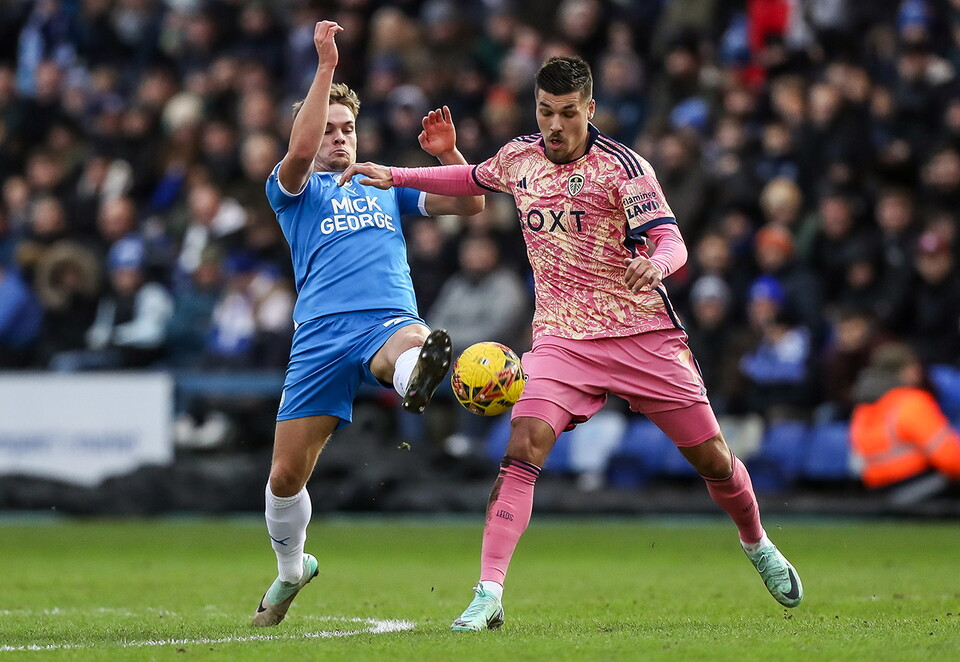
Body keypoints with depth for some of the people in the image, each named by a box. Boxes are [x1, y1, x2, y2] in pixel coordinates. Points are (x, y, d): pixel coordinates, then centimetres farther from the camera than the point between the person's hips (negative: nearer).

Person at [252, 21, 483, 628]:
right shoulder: (296, 190, 16)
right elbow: (299, 151, -8)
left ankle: (416, 379, -76)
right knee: (287, 474, 2)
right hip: (321, 335, 0)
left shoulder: (386, 187, 27)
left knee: (412, 344, -40)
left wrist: (448, 152, 4)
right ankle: (291, 568, 27)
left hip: (390, 321, 0)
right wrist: (327, 66, -14)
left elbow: (471, 203, 23)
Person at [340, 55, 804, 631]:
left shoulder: (621, 165, -11)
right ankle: (488, 595, -23)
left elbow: (671, 242, -19)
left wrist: (654, 262, -42)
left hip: (643, 334, -2)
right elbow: (473, 179, 27)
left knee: (713, 457, 3)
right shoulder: (519, 157, 4)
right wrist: (395, 175, 19)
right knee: (522, 449, -20)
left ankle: (757, 545, 34)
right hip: (563, 340, 2)